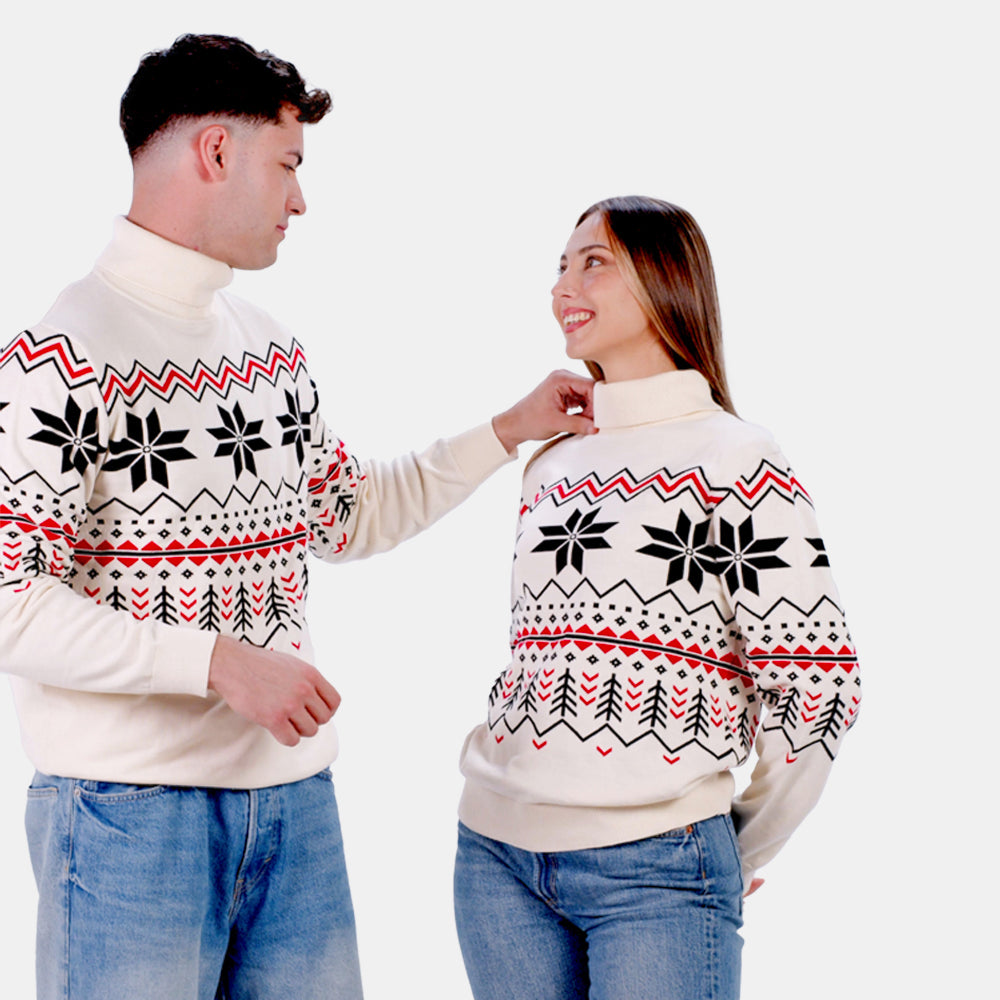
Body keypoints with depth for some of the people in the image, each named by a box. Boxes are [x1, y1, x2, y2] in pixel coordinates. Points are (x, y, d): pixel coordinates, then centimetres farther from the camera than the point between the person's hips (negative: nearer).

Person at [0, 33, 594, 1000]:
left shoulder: (270, 347, 14)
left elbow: (347, 515, 26)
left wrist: (507, 431, 23)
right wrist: (221, 663, -21)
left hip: (293, 798, 7)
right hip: (131, 810, -7)